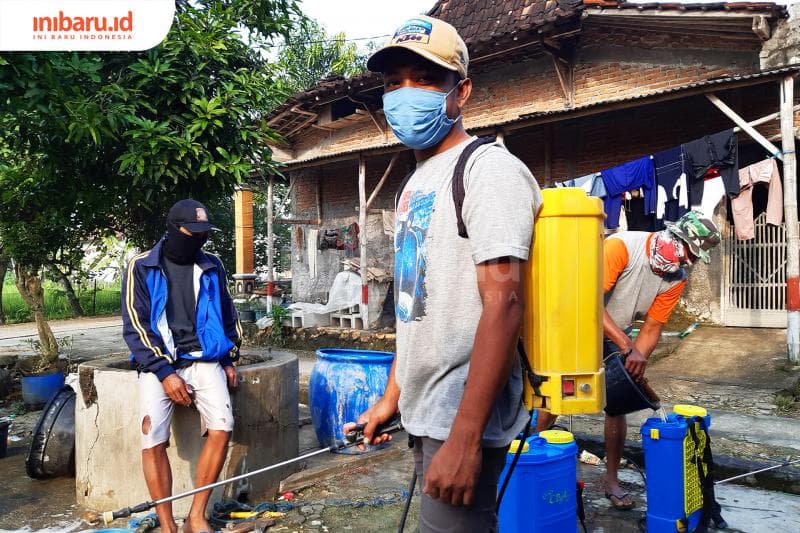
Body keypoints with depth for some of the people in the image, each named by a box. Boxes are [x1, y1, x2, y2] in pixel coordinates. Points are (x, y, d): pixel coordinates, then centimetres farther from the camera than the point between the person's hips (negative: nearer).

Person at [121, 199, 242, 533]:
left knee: (221, 429, -20)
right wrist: (164, 372, -13)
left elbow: (228, 316, 20)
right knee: (153, 440, -20)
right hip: (159, 363, -2)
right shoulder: (142, 268, 1)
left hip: (204, 359, 2)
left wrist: (229, 361, 11)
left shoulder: (212, 267, 11)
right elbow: (135, 326, -4)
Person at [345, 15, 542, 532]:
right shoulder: (417, 183, 14)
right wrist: (391, 396, 19)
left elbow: (503, 303, -23)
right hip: (424, 412, 9)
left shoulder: (489, 168, -13)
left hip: (463, 417, -9)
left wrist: (464, 436, -26)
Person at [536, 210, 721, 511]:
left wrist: (635, 363, -18)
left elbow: (652, 328, -3)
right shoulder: (622, 246, -28)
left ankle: (612, 480, 16)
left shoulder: (676, 279, -9)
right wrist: (628, 347, -37)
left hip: (613, 342, 5)